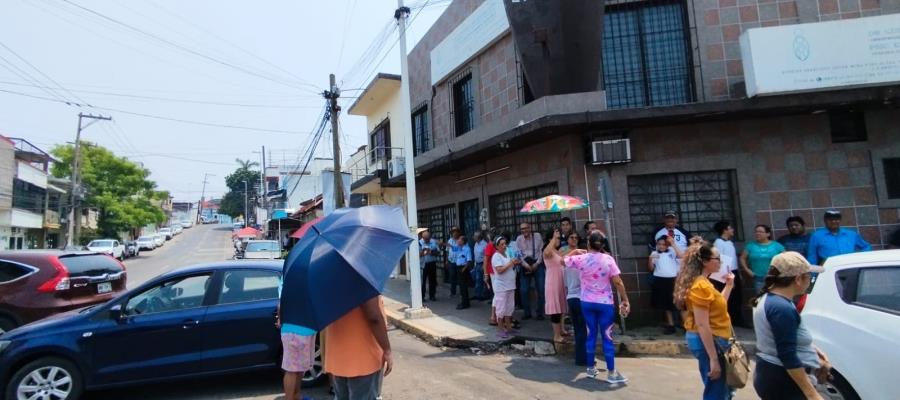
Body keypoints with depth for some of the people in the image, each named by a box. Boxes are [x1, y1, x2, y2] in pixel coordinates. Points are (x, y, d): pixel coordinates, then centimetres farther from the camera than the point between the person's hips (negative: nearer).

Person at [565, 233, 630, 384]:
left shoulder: (580, 259, -7)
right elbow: (618, 282, -12)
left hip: (587, 302, 2)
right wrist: (625, 300, -4)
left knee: (591, 334, 13)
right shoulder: (608, 259, -10)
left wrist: (575, 251, 21)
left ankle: (591, 368, 22)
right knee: (607, 336, 3)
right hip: (605, 303, -2)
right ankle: (611, 373, 8)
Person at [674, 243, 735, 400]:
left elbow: (717, 306, 23)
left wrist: (729, 286, 19)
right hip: (708, 342, -10)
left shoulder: (703, 282, 9)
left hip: (712, 340, 10)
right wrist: (713, 359, -24)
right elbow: (702, 325, -24)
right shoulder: (700, 286, -21)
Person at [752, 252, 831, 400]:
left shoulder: (767, 298, 6)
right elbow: (788, 357, -26)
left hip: (771, 376, 10)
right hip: (782, 382, -10)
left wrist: (811, 349, 12)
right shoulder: (783, 308, -24)